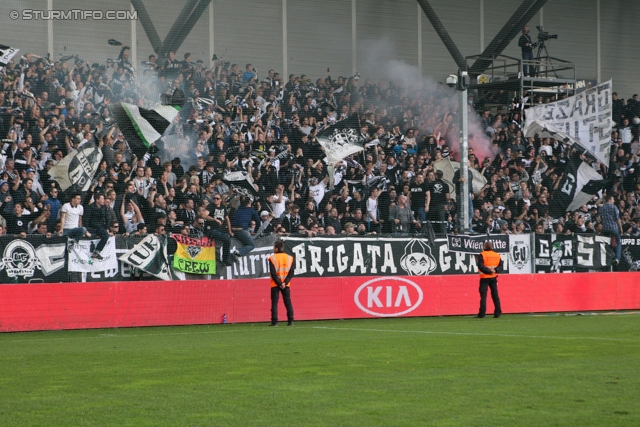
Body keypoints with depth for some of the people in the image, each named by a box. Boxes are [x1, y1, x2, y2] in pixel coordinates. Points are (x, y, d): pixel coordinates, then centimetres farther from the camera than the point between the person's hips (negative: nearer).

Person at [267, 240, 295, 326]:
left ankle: (274, 321, -5)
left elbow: (273, 273, -12)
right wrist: (284, 283, -8)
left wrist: (279, 283, -9)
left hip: (275, 284, -3)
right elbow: (291, 273, -2)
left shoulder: (272, 258, -7)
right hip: (286, 284, 3)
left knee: (274, 302, 0)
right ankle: (290, 321, 3)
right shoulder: (290, 258, 4)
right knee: (288, 302, 7)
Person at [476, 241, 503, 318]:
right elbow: (500, 266, 4)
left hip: (484, 278, -5)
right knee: (495, 295, 10)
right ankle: (498, 312, 10)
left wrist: (488, 271, -14)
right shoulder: (497, 255, 8)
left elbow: (480, 266, -19)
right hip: (494, 278, 5)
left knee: (483, 295, -4)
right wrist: (495, 270, -10)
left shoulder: (482, 255, -8)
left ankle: (482, 313, -8)